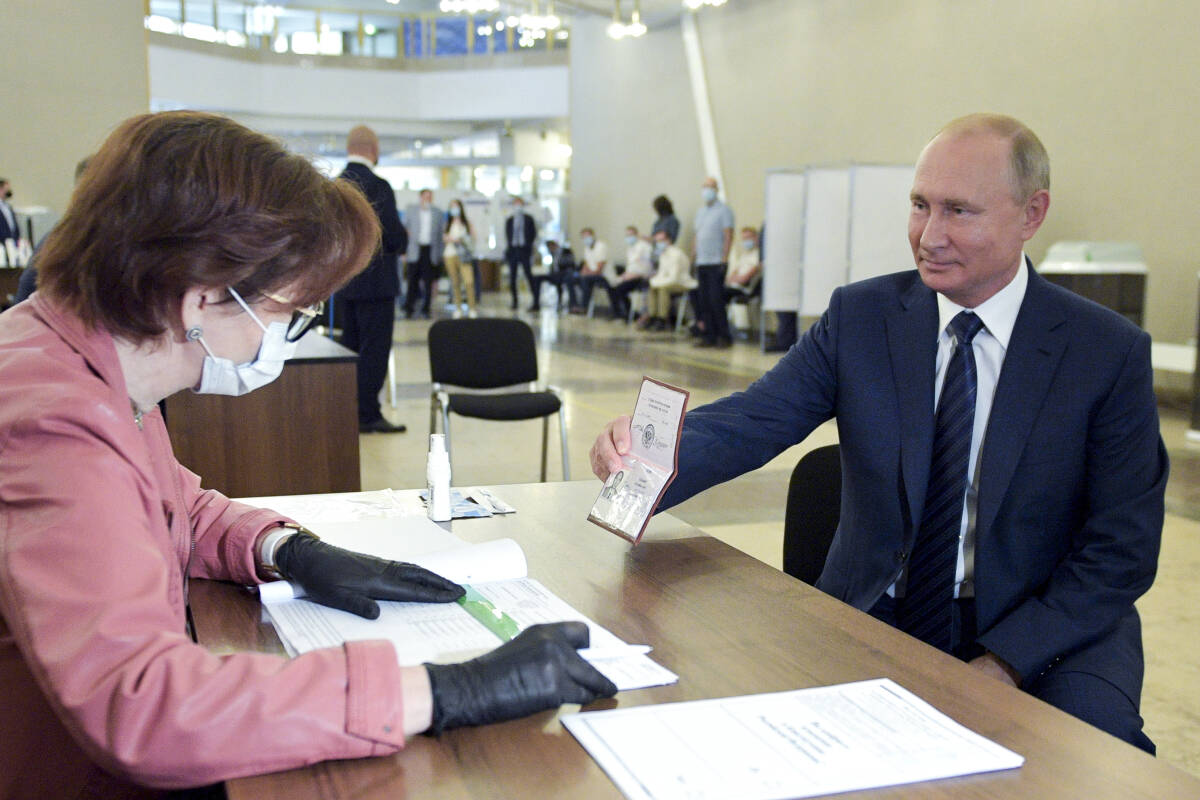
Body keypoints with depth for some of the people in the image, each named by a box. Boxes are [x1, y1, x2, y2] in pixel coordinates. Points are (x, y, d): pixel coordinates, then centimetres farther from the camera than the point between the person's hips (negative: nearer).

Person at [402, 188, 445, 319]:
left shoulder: (438, 213, 10)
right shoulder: (410, 210, 8)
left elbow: (444, 230, 12)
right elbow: (404, 230, 8)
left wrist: (441, 252, 5)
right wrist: (404, 250, 0)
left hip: (431, 251, 1)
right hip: (415, 250, -1)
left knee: (429, 281, 1)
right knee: (413, 280, -2)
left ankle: (425, 309, 8)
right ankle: (409, 308, 5)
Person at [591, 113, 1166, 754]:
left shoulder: (1110, 352, -5)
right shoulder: (859, 317, 0)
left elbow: (1121, 549, -5)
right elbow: (750, 422, -11)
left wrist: (1005, 662, -17)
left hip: (1047, 630, -1)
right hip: (875, 616, 2)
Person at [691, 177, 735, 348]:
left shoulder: (723, 210, -3)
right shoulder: (700, 212, 18)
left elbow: (728, 236, -10)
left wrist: (724, 259, -17)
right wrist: (693, 258, 14)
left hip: (716, 263, -7)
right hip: (701, 263, 7)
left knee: (716, 300, -9)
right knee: (703, 301, 4)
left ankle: (724, 336, -2)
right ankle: (708, 336, 9)